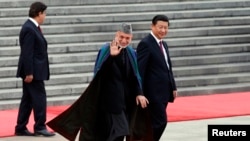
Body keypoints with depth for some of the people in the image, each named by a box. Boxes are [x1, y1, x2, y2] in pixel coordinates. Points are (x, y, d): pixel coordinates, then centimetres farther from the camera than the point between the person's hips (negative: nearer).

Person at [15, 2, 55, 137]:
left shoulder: (32, 27, 13)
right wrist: (29, 73, -22)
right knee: (39, 97, -5)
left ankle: (21, 128, 13)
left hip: (33, 71, 10)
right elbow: (27, 53, -21)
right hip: (33, 71, -10)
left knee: (28, 99, 10)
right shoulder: (29, 29, -18)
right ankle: (40, 127, -1)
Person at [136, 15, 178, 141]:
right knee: (160, 121, -11)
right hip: (154, 92, -9)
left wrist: (173, 87, 14)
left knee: (154, 123, 9)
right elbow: (140, 69, -16)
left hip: (163, 92, 9)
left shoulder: (163, 45, 17)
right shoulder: (145, 44, -12)